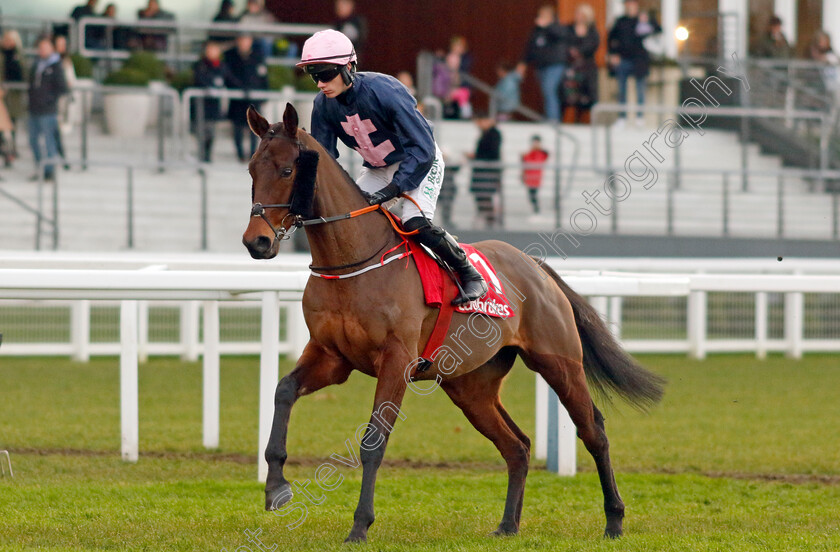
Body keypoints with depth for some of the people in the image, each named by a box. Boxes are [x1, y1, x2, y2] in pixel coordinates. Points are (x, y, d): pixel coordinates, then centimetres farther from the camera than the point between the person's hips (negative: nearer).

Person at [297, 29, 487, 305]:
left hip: (418, 161, -7)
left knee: (415, 223, -26)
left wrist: (391, 190, -41)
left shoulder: (383, 91, -33)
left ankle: (469, 274, -8)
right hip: (376, 168, 7)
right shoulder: (324, 105, -14)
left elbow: (422, 148, -34)